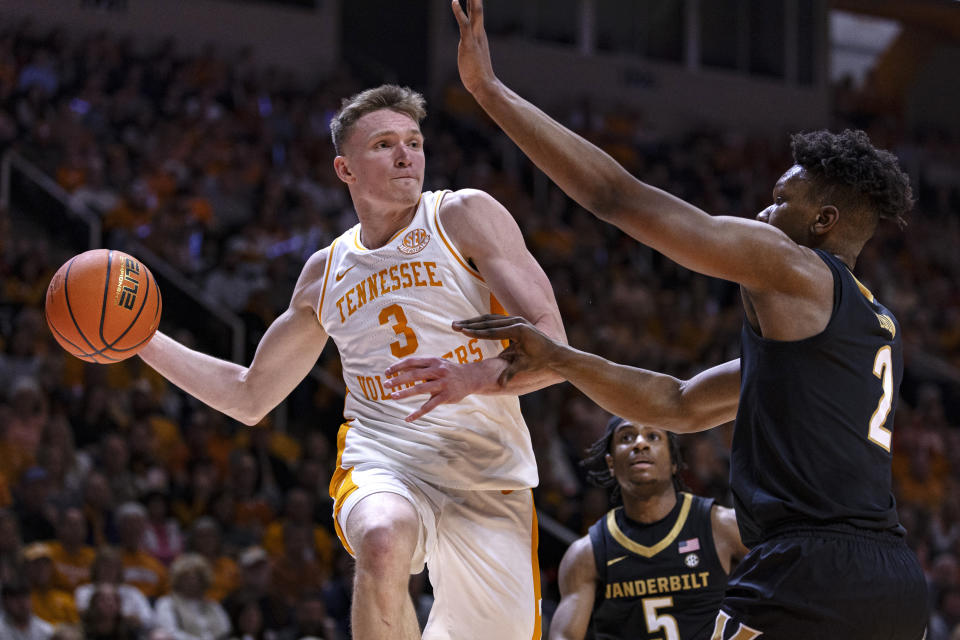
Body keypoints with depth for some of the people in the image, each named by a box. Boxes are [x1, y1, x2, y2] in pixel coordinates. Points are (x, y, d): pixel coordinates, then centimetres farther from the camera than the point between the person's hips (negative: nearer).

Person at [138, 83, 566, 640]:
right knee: (384, 542, -36)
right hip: (382, 463, 1)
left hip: (490, 477, -1)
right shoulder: (326, 273, 13)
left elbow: (553, 349, -10)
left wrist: (474, 378, -31)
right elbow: (250, 396, 24)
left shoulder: (464, 217, -1)